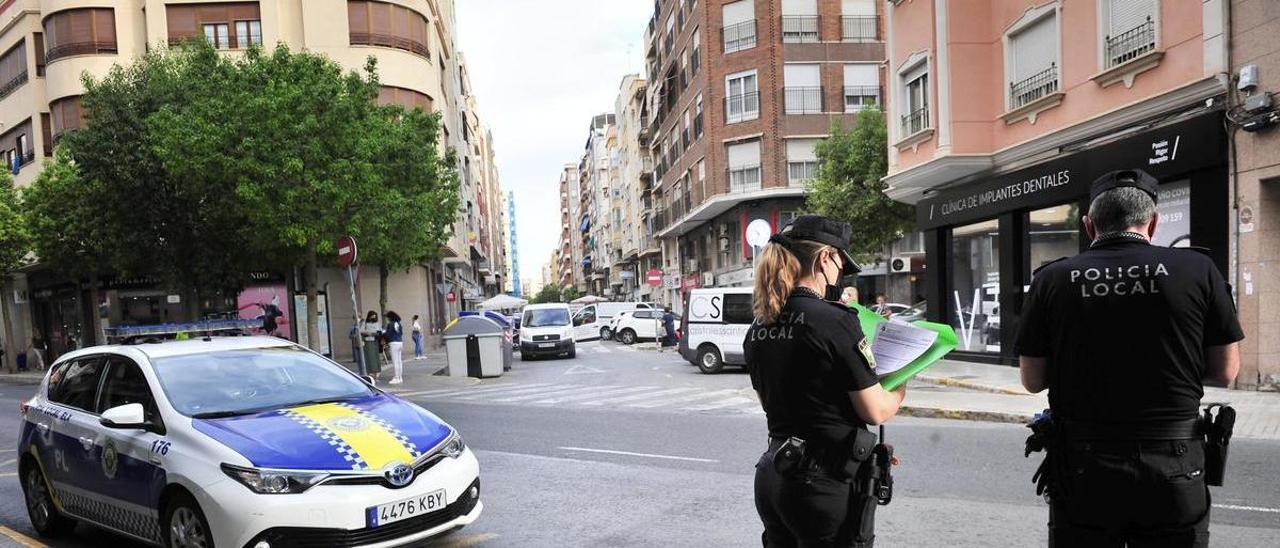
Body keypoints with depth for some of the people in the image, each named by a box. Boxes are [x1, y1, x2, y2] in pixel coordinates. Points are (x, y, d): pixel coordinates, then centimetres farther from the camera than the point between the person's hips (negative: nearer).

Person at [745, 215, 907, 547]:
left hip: (772, 478, 7)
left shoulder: (758, 329, 3)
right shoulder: (834, 321, -18)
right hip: (826, 485, -7)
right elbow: (876, 412, -12)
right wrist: (899, 389, 7)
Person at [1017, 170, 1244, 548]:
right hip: (1173, 471, 1)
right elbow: (1225, 371, 2)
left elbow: (1032, 381, -1)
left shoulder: (1051, 279, -5)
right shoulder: (1198, 270, -4)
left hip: (1082, 469, 0)